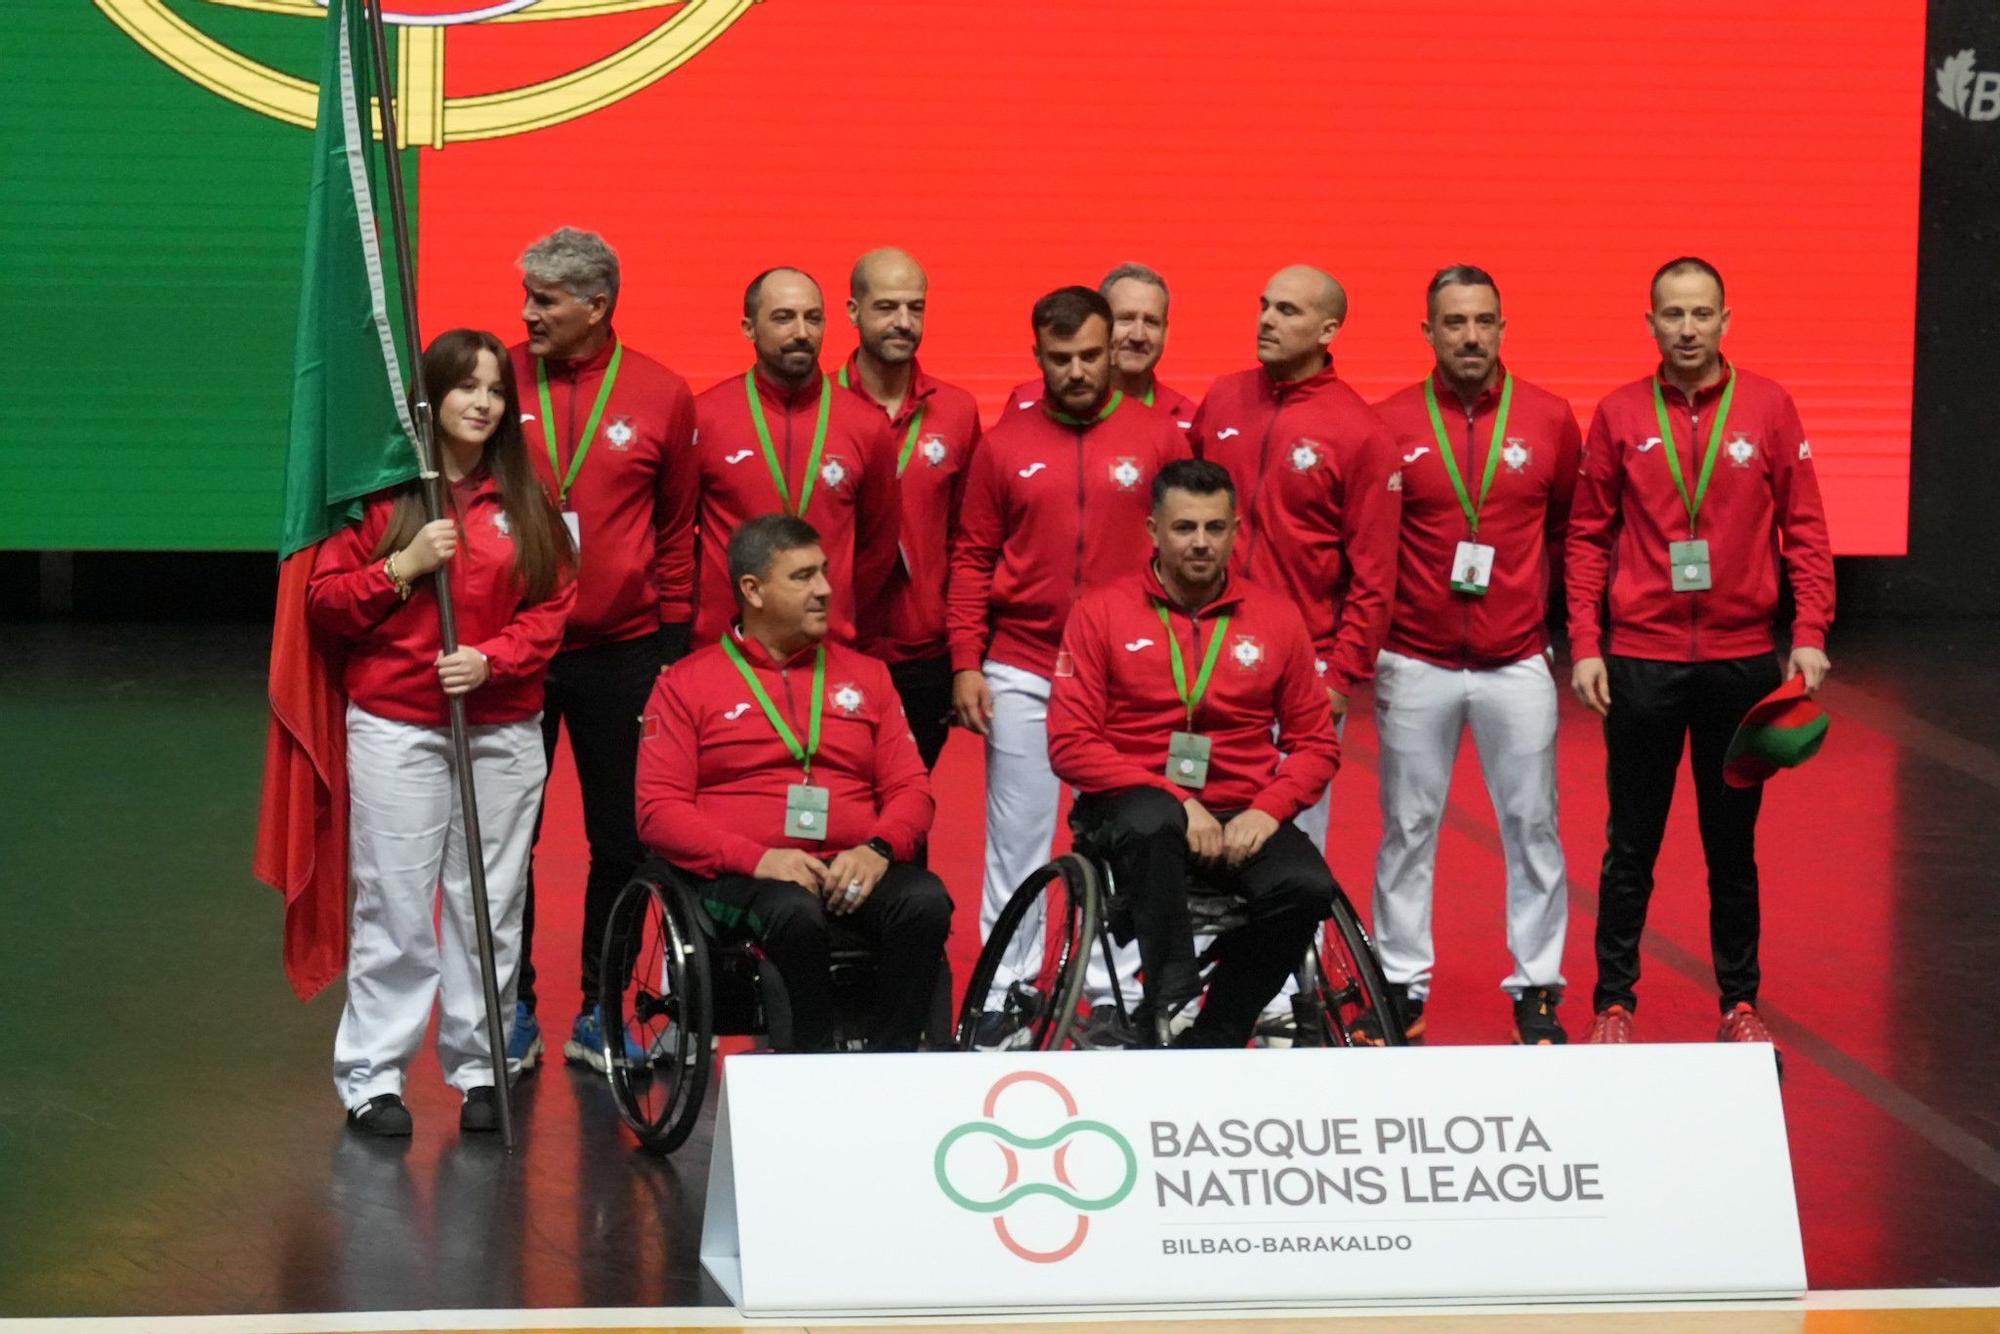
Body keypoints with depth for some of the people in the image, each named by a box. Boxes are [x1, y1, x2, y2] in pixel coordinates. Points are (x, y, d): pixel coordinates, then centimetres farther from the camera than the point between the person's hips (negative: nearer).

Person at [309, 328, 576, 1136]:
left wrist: (493, 660, -10)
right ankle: (372, 1077, 3)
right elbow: (325, 602, 0)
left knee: (491, 904, 5)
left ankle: (478, 1068, 15)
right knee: (394, 905, -3)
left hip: (502, 729, 3)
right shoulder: (380, 494, 0)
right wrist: (404, 567, -14)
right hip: (396, 729, -3)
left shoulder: (524, 502, 8)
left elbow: (551, 609, 6)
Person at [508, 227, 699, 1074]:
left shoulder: (661, 397, 0)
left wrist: (674, 638, 5)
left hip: (622, 653, 0)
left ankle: (599, 1013, 18)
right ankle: (512, 1012, 15)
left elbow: (679, 527, 7)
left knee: (622, 840, 6)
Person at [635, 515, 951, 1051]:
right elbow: (658, 810, 1)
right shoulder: (687, 684, 10)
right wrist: (756, 858, -15)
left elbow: (911, 787, 16)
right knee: (795, 912, -37)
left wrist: (878, 849, -7)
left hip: (852, 871, 3)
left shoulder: (865, 675, 21)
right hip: (744, 877, -3)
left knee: (925, 901, -29)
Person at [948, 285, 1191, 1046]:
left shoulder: (1158, 441, 3)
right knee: (1016, 835, 3)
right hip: (1021, 673, 1)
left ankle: (1113, 990, 8)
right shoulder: (1006, 445, 5)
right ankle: (1004, 992, 8)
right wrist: (966, 663, 0)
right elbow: (973, 560, 7)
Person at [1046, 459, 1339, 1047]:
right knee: (1152, 823, -39)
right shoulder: (1102, 612, 3)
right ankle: (1171, 1005, -29)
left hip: (1240, 817, 3)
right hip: (1139, 806, -2)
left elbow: (1316, 744, 11)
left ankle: (1211, 1042, -13)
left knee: (1306, 887, -28)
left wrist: (1266, 811, -9)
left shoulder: (1277, 618, 10)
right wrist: (1174, 799, -14)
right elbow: (1070, 744, -3)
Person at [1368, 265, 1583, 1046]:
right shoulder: (1390, 424, -2)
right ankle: (1403, 984, 13)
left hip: (1516, 662, 1)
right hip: (1415, 665, -1)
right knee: (1408, 827, 4)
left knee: (1532, 825, 2)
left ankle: (1537, 989, 10)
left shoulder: (1549, 420, 2)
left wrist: (1547, 610, 10)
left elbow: (1572, 530, 13)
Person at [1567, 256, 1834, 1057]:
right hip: (1640, 660, 0)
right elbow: (1589, 537, 4)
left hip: (1742, 659, 0)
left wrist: (1809, 633, -7)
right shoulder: (1619, 416, 1)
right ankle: (1615, 1002, 14)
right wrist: (1585, 645, -2)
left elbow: (1803, 529, 2)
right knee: (1631, 845, 5)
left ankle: (1740, 1004, 17)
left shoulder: (1768, 408, 1)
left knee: (1733, 842, 9)